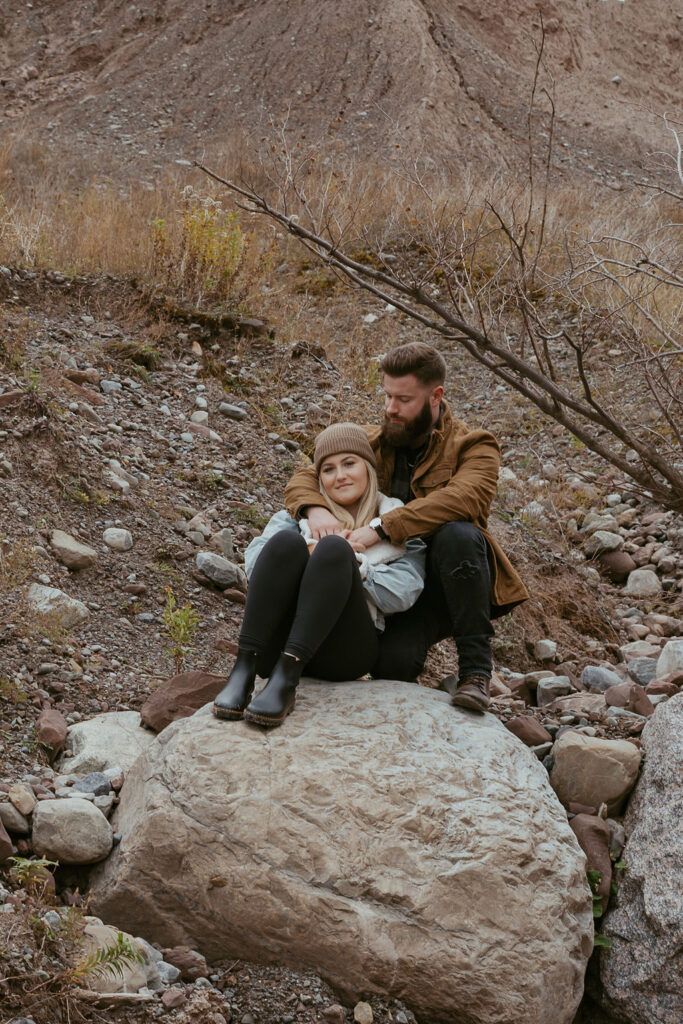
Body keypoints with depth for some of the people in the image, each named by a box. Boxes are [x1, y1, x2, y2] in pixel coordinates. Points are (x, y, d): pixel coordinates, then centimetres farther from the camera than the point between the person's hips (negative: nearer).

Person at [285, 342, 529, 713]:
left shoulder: (473, 446, -5)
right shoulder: (372, 443, 9)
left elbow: (462, 498, -27)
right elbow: (304, 478, 4)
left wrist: (381, 528, -35)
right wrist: (315, 509, -22)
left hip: (450, 584, -1)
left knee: (457, 534, -36)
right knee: (391, 664, -30)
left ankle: (475, 668, -21)